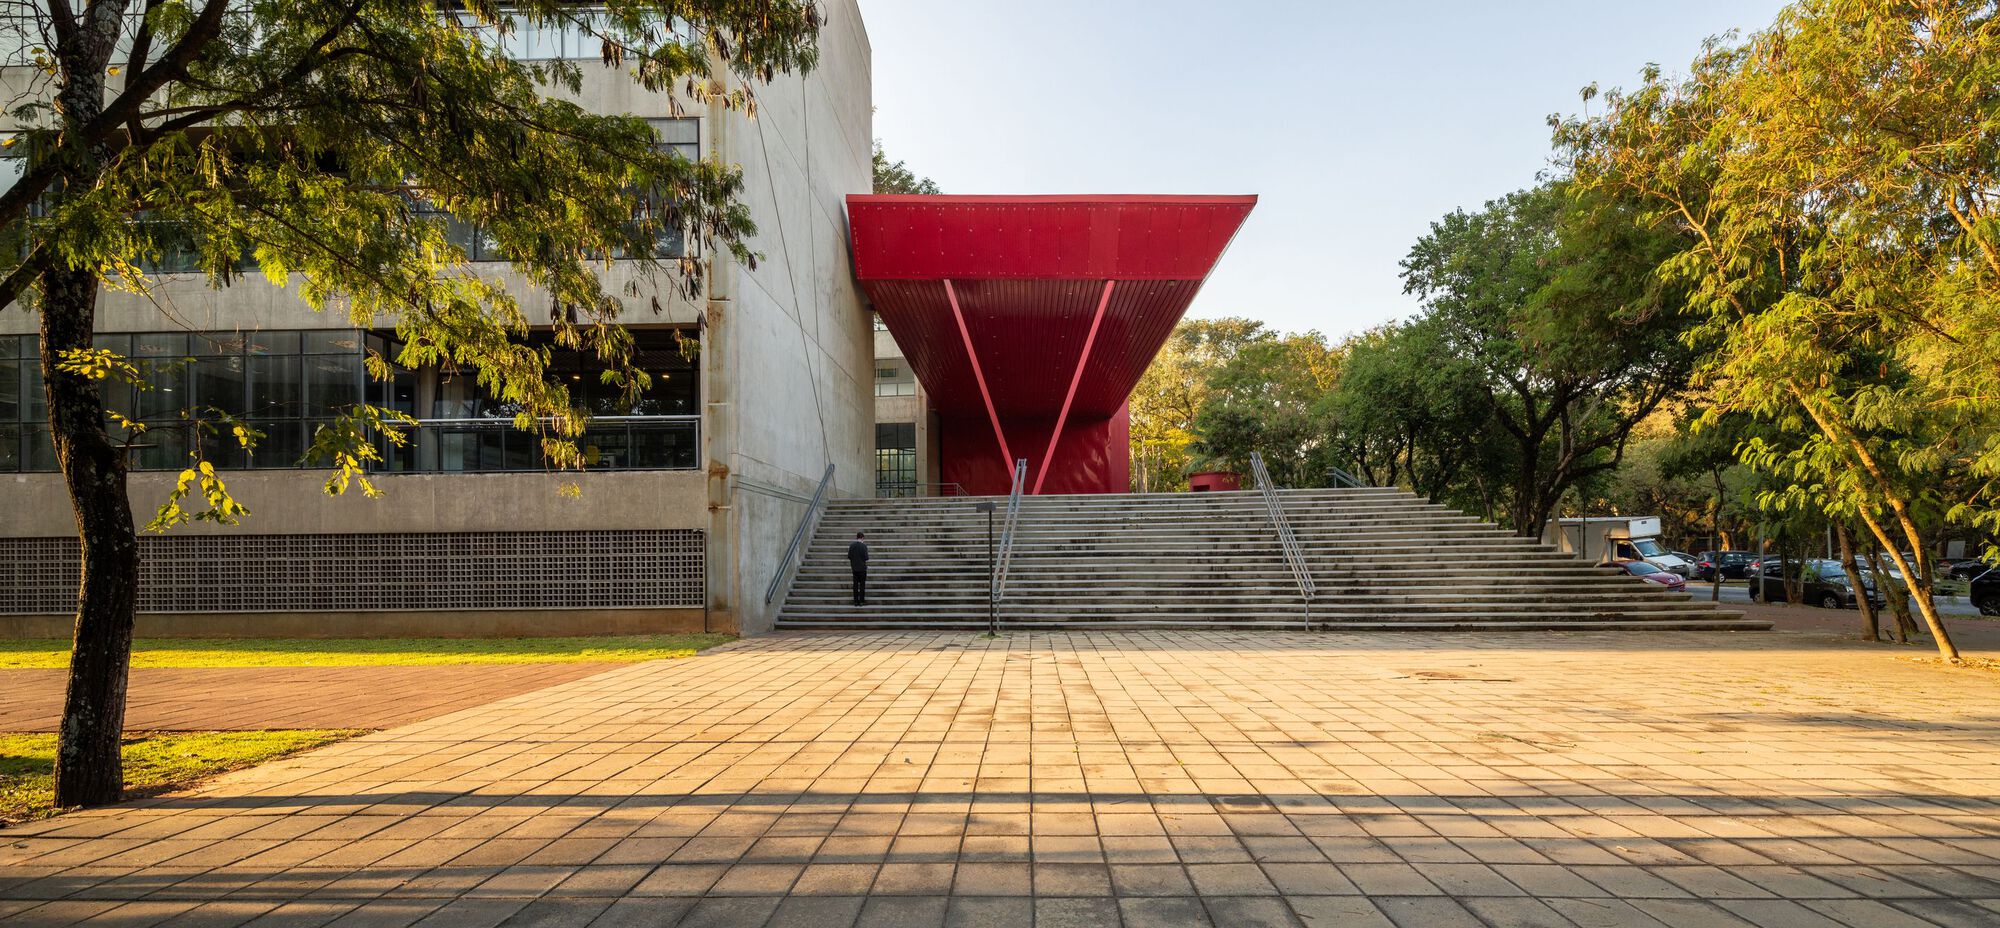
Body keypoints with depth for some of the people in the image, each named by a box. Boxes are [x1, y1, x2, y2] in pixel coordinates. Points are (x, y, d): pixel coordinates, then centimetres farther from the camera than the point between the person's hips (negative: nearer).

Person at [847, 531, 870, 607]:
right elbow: (866, 558, -13)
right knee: (862, 584, 3)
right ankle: (862, 601, 2)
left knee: (855, 584, 9)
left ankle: (856, 601, 9)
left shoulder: (851, 545, 0)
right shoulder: (863, 546, -13)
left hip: (854, 567, 4)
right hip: (862, 568, -4)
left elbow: (849, 557, 2)